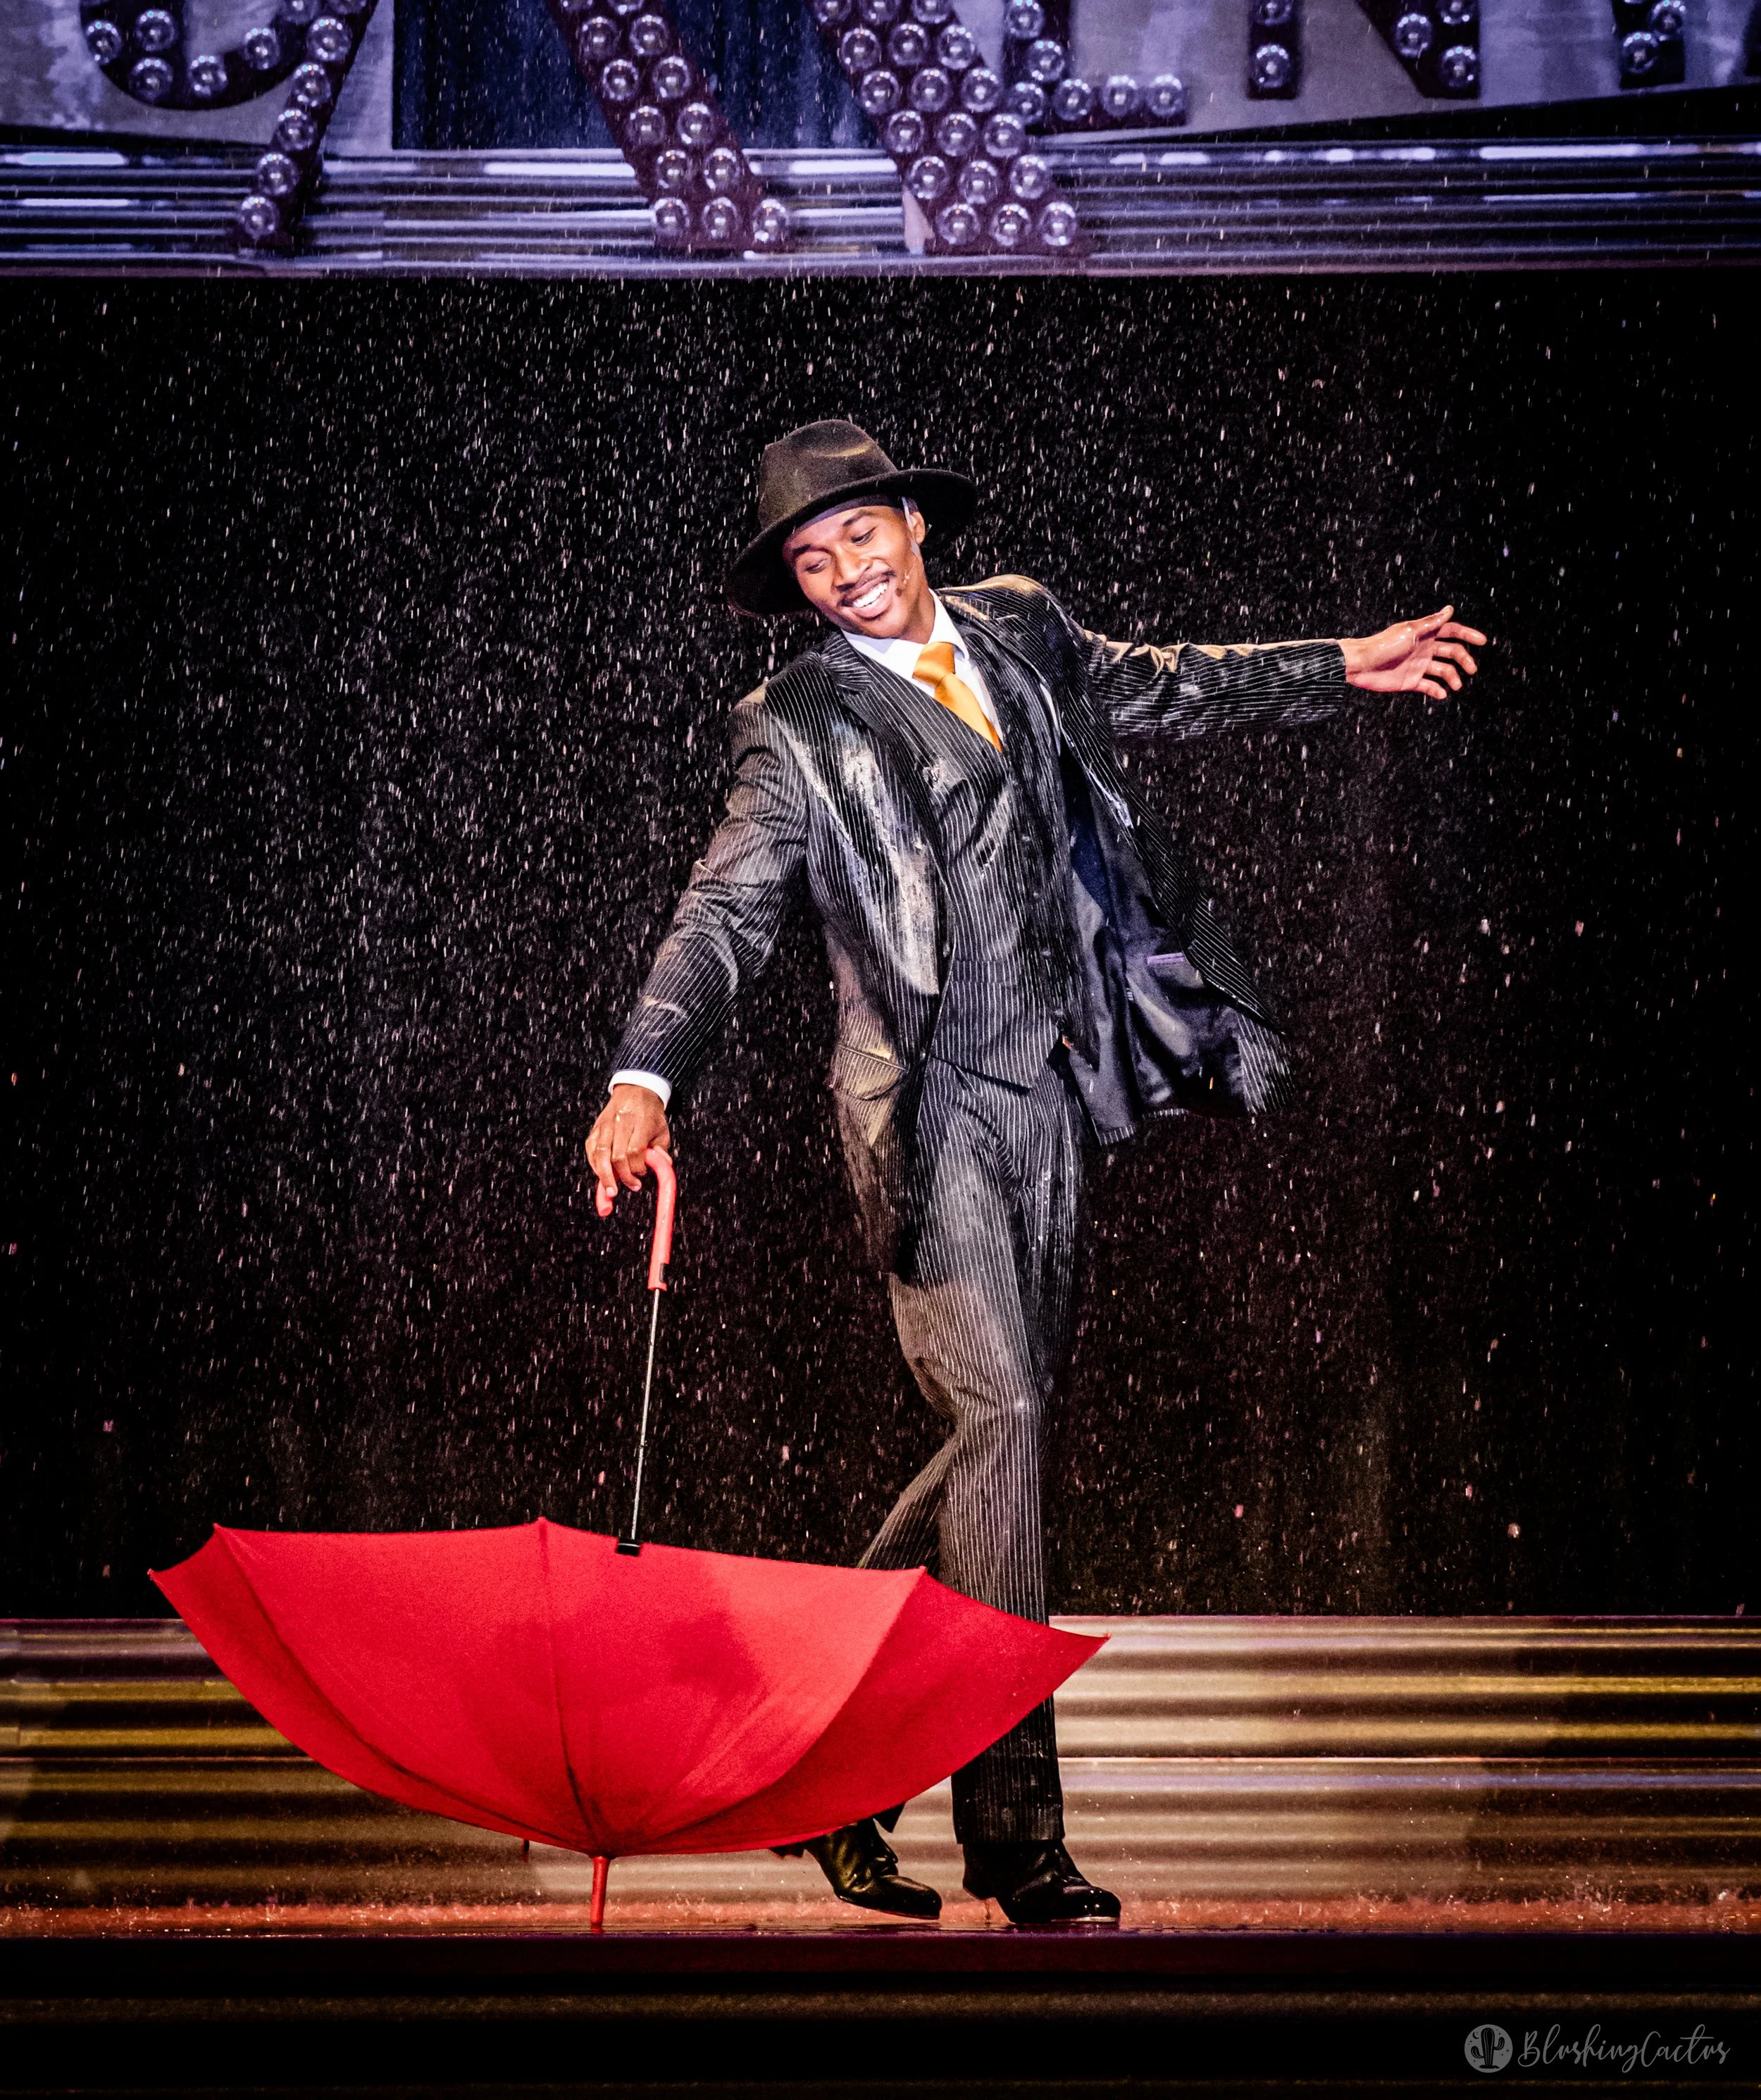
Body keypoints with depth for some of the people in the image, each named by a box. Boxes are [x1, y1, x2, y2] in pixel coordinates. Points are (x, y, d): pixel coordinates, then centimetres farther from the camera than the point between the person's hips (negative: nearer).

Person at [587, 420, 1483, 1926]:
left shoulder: (1018, 630, 13)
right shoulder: (799, 728, -3)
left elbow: (1149, 689, 30)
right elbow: (727, 913, -10)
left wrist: (1349, 668, 36)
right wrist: (646, 1081, -26)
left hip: (1045, 1101, 6)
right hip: (928, 1106, -6)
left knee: (1016, 1423, 8)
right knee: (1000, 1417, -15)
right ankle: (1017, 1839, -10)